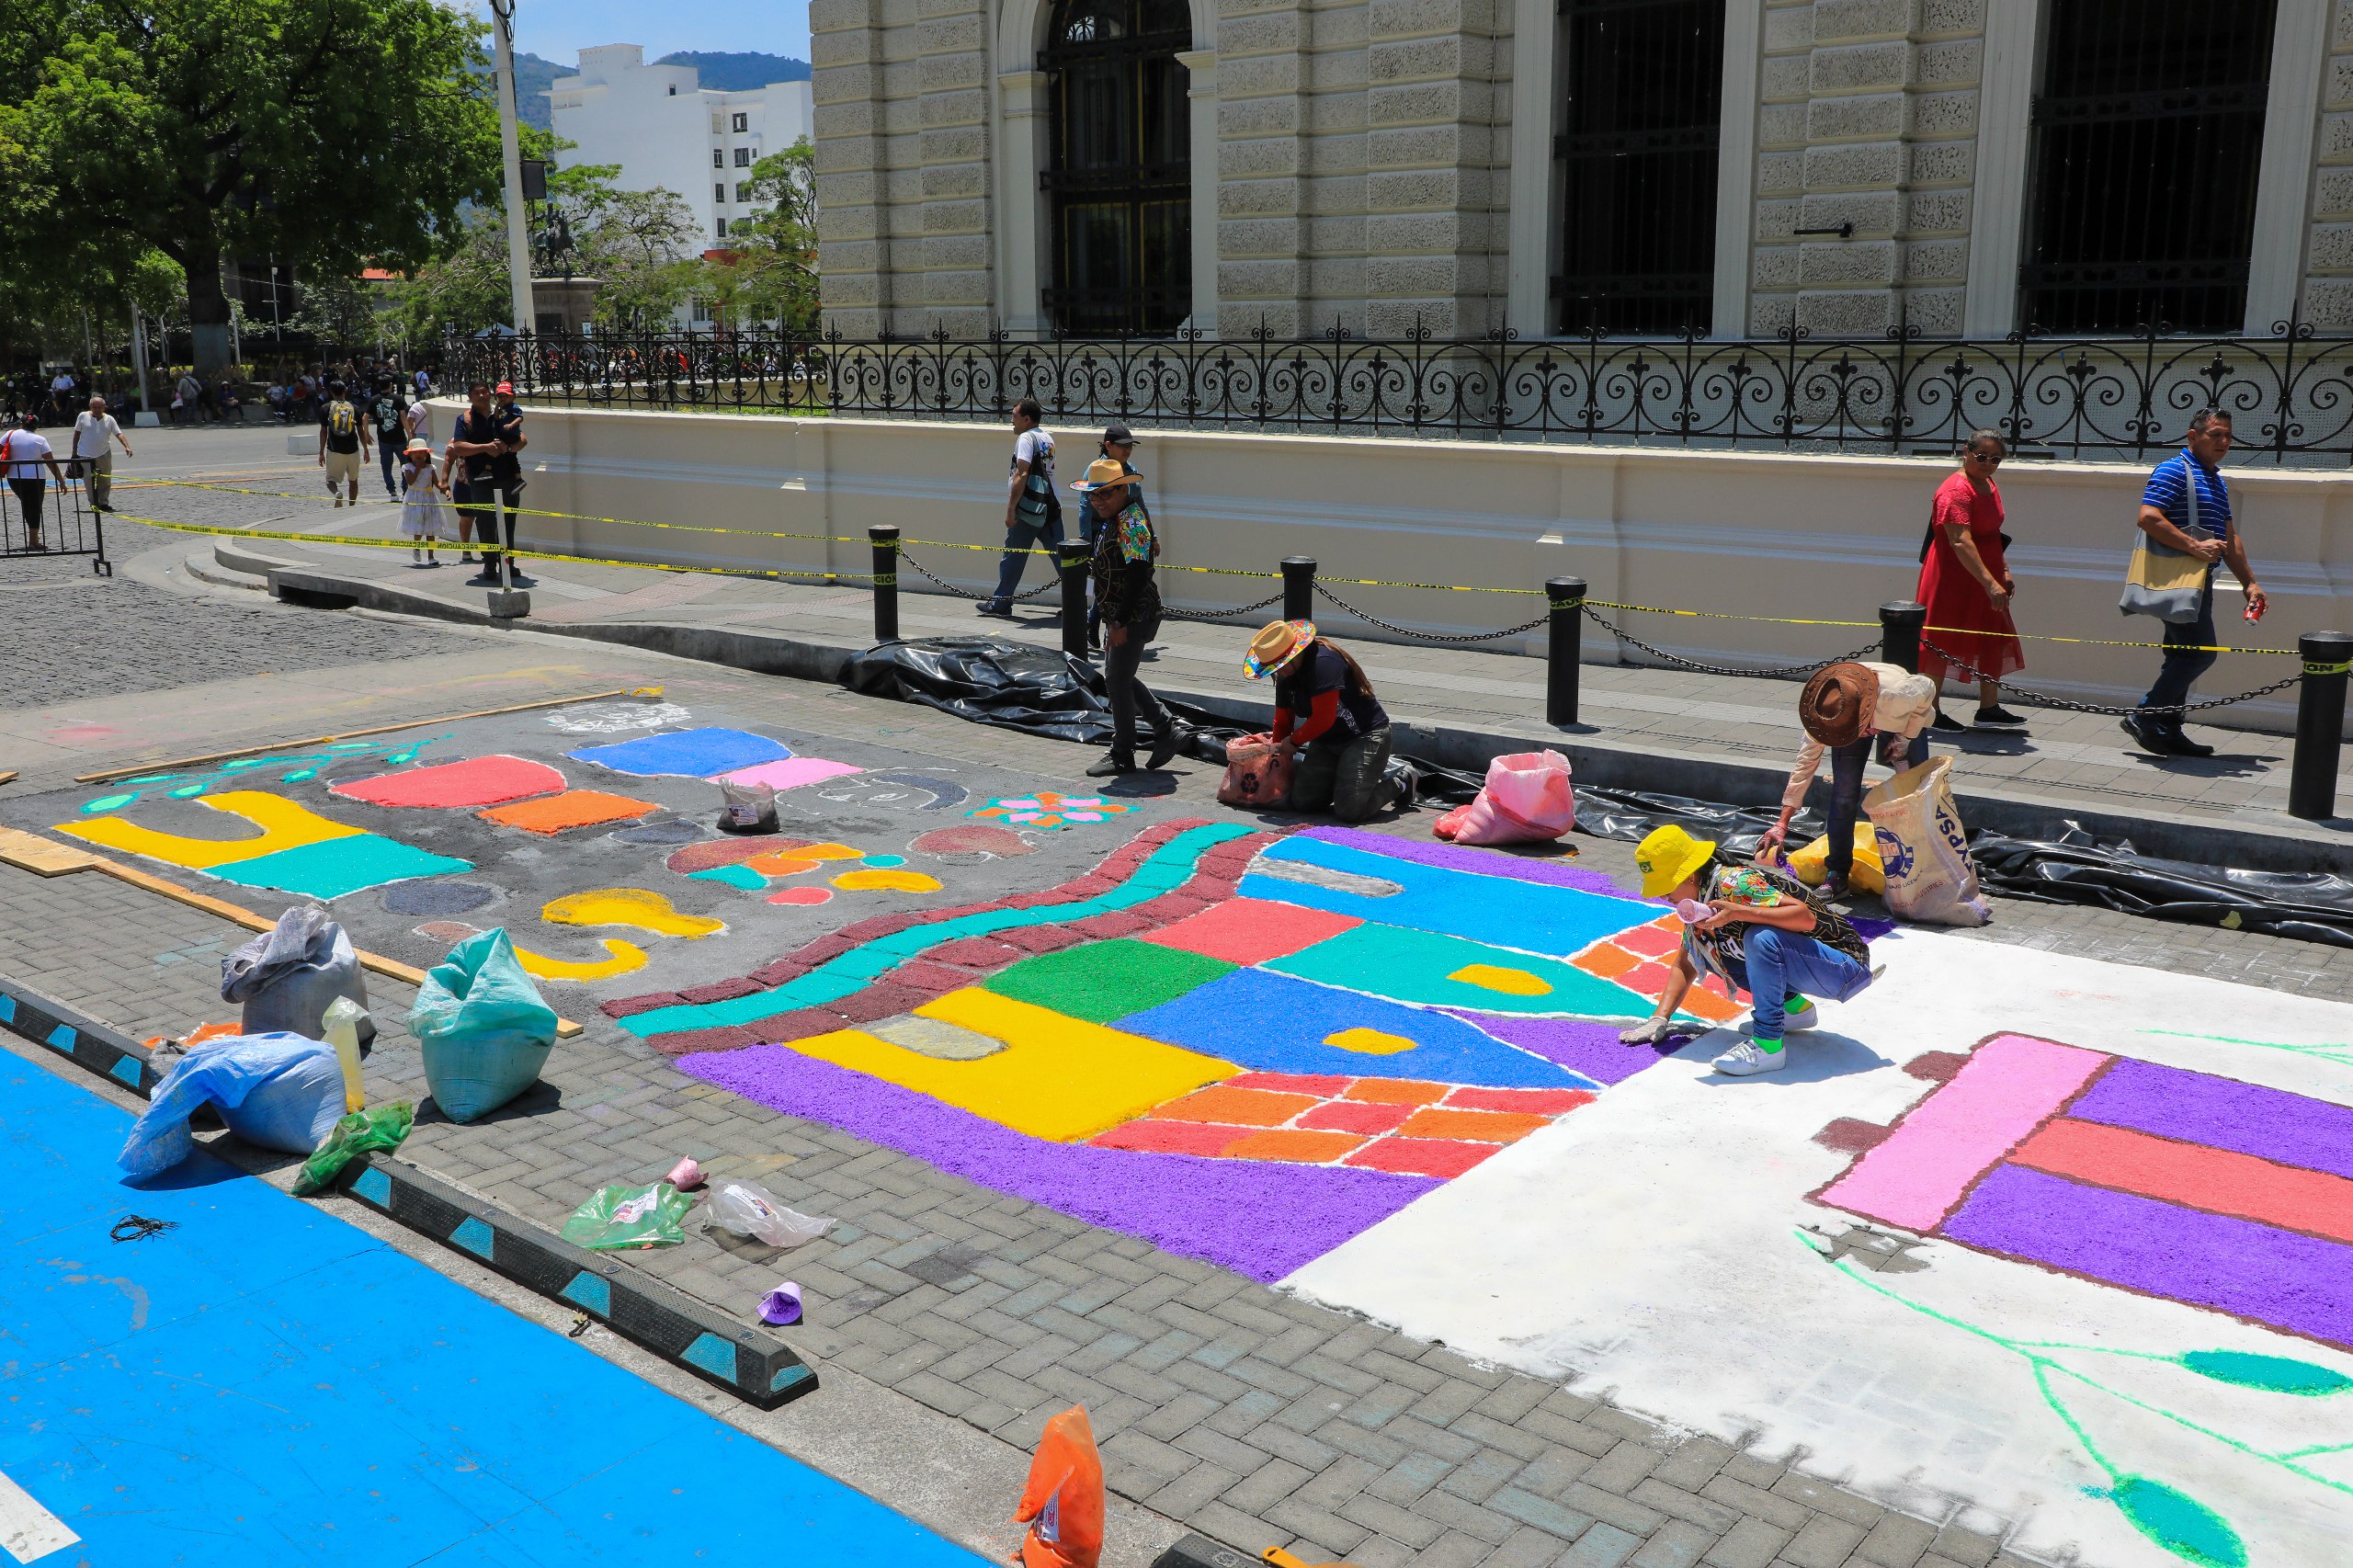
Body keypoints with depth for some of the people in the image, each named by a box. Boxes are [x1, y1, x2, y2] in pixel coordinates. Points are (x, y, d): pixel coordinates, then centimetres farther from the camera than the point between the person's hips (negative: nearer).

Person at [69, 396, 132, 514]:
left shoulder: (109, 419, 3)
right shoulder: (83, 416, -1)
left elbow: (119, 434, -5)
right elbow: (77, 434, 5)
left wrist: (127, 446, -23)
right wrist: (74, 452, 4)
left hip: (104, 454, 2)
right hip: (86, 455, -2)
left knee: (105, 481, 7)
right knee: (89, 482, -5)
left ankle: (104, 503, 18)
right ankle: (94, 504, 4)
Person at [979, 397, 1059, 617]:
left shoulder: (1026, 438, -9)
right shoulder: (1047, 437, 16)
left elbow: (1022, 474, -18)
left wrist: (1011, 508, -19)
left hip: (1028, 508, -8)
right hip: (1051, 505, 8)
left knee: (1014, 556, 2)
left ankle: (1001, 602, 9)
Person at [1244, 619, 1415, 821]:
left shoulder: (1323, 663, -24)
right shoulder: (1285, 677, 5)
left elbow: (1323, 719, -25)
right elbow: (1282, 722, 14)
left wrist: (1293, 740, -9)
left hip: (1365, 736, -9)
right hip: (1327, 742, 9)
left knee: (1349, 811, -20)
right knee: (1302, 802, -3)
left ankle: (1400, 784, 7)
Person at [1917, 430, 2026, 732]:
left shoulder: (1990, 487, 11)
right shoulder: (1955, 490, -20)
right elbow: (1960, 541, -31)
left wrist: (2004, 571, 17)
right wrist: (1990, 582, -37)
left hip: (1987, 577, 10)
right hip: (1953, 579, -10)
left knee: (1993, 639, 10)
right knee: (1942, 641, -1)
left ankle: (1989, 709, 19)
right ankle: (1930, 712, 8)